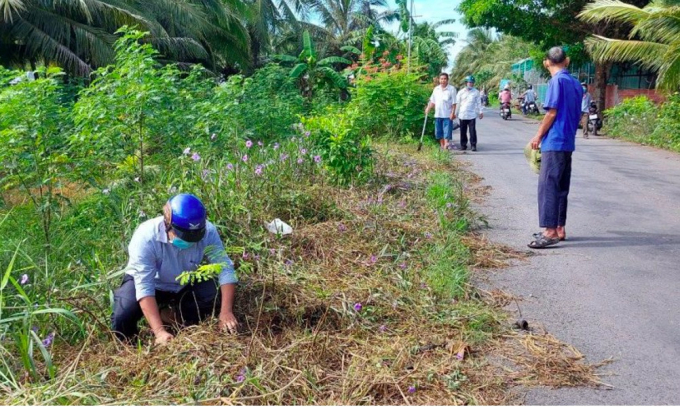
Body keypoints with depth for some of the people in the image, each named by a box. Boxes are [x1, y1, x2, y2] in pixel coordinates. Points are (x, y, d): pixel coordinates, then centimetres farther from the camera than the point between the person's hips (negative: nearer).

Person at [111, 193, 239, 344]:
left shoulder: (208, 231, -28)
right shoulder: (146, 237, -35)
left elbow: (225, 268, -26)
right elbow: (144, 287, -38)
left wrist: (226, 311, -39)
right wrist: (159, 331, -46)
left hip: (185, 284, 3)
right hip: (149, 282, -2)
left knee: (218, 294, -24)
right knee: (122, 320, -27)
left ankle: (169, 315, -5)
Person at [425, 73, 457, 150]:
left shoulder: (452, 89, -4)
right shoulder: (436, 89, 10)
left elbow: (454, 103, -7)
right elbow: (432, 101, 14)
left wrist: (453, 113, -14)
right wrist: (428, 108, 0)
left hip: (447, 115, -5)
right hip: (438, 114, 5)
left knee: (447, 132, -7)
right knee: (439, 132, 10)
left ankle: (446, 147, -10)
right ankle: (442, 146, 21)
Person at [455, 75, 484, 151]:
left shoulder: (476, 92, 6)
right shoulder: (461, 92, 7)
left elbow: (479, 103, 9)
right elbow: (457, 103, 9)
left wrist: (481, 112, 5)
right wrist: (455, 113, 7)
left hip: (472, 115, -1)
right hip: (462, 115, 1)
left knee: (473, 131, -6)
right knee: (463, 131, 6)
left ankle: (473, 145, -3)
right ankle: (463, 145, 14)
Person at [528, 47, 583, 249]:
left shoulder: (557, 81, -10)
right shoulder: (575, 83, 13)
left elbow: (552, 113, -14)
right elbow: (577, 115, 17)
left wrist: (538, 136, -5)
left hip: (554, 142, -8)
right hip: (568, 142, 9)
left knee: (548, 185, -8)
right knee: (561, 186, 12)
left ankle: (551, 231, -9)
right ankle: (559, 228, 16)